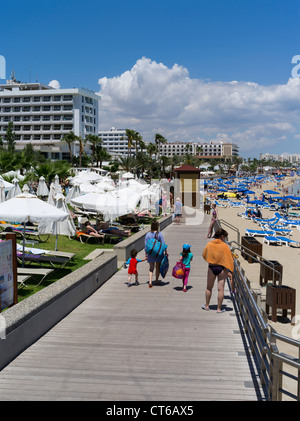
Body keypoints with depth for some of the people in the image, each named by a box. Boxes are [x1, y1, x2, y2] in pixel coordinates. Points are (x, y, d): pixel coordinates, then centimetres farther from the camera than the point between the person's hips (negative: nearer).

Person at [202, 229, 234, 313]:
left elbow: (204, 255, 9)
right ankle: (219, 308, 8)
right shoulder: (225, 246, -11)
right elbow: (229, 258, -9)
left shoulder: (209, 244, -4)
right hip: (222, 268, -2)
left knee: (209, 287, 17)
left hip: (211, 268, 2)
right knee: (220, 288, 4)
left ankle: (206, 305, 28)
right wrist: (230, 270, -2)